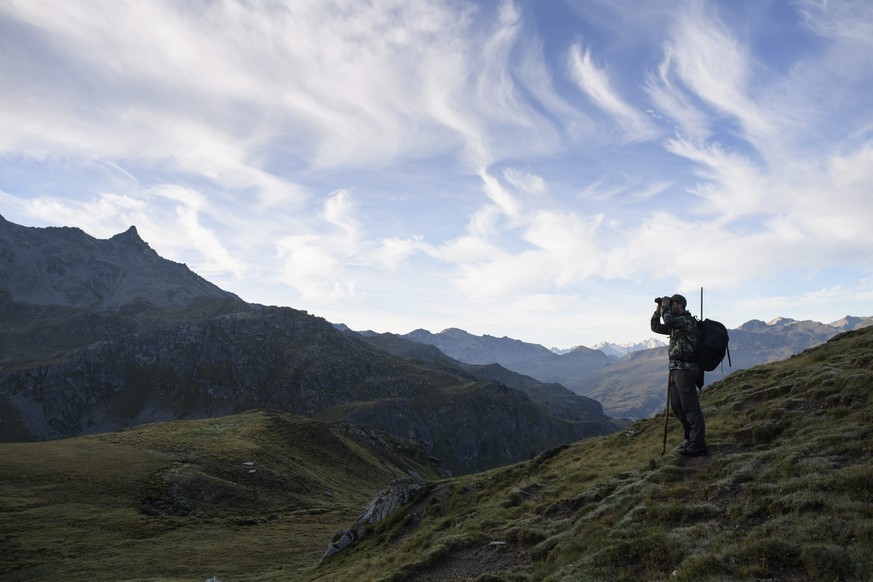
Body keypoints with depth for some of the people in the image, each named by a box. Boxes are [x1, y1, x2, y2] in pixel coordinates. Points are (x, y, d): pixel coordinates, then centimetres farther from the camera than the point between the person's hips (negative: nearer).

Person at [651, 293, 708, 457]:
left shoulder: (688, 320, -9)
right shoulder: (675, 323, 20)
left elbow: (668, 320, -26)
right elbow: (656, 327, 25)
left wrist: (664, 306, -9)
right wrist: (658, 310, 13)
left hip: (686, 368, -10)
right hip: (676, 368, 10)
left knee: (689, 405, -14)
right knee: (677, 406, 13)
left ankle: (698, 445, -15)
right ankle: (691, 438, 23)